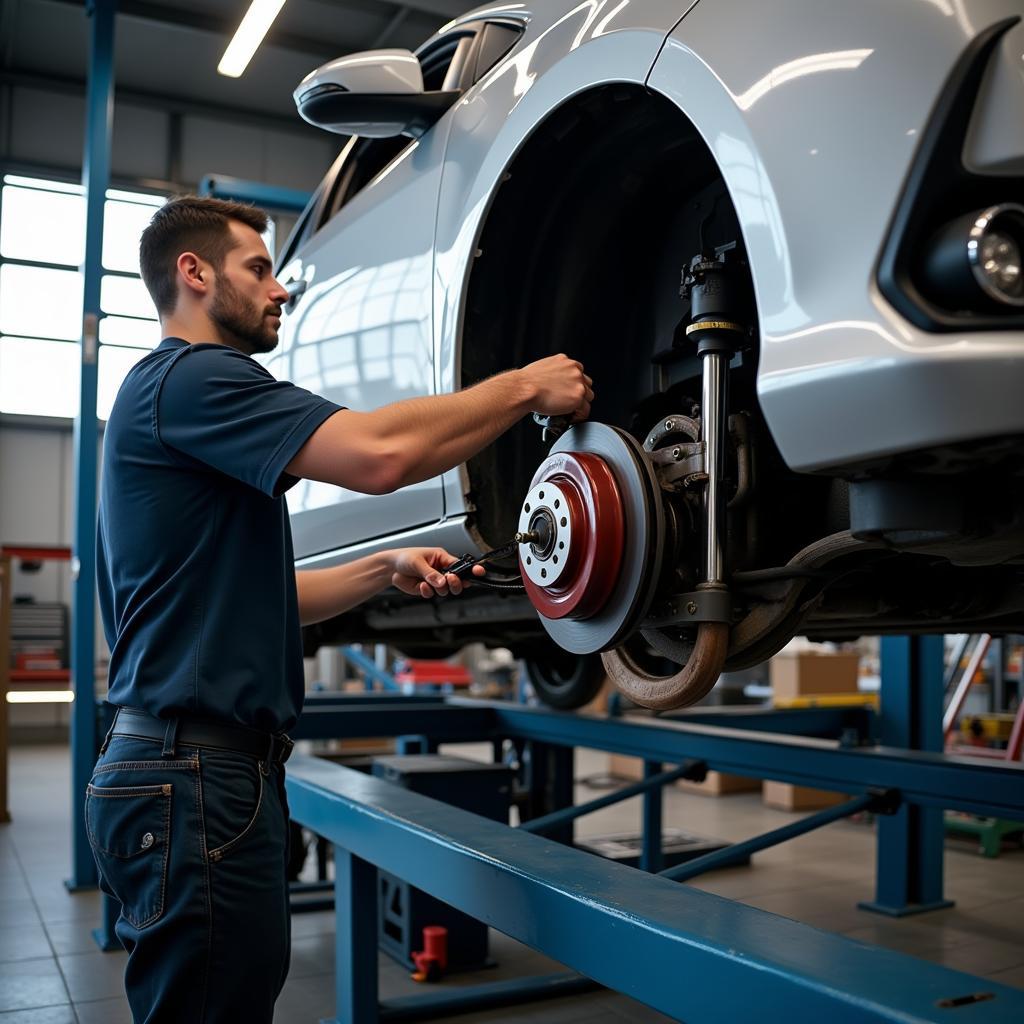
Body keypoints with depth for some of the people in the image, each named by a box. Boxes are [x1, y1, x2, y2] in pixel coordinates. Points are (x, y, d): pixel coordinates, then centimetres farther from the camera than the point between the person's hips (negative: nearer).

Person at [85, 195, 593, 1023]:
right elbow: (379, 454, -26)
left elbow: (257, 599, 21)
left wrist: (387, 570, 10)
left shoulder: (176, 391, 22)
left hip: (216, 767, 10)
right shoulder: (190, 377, -11)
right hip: (194, 775, -10)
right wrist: (526, 387, -13)